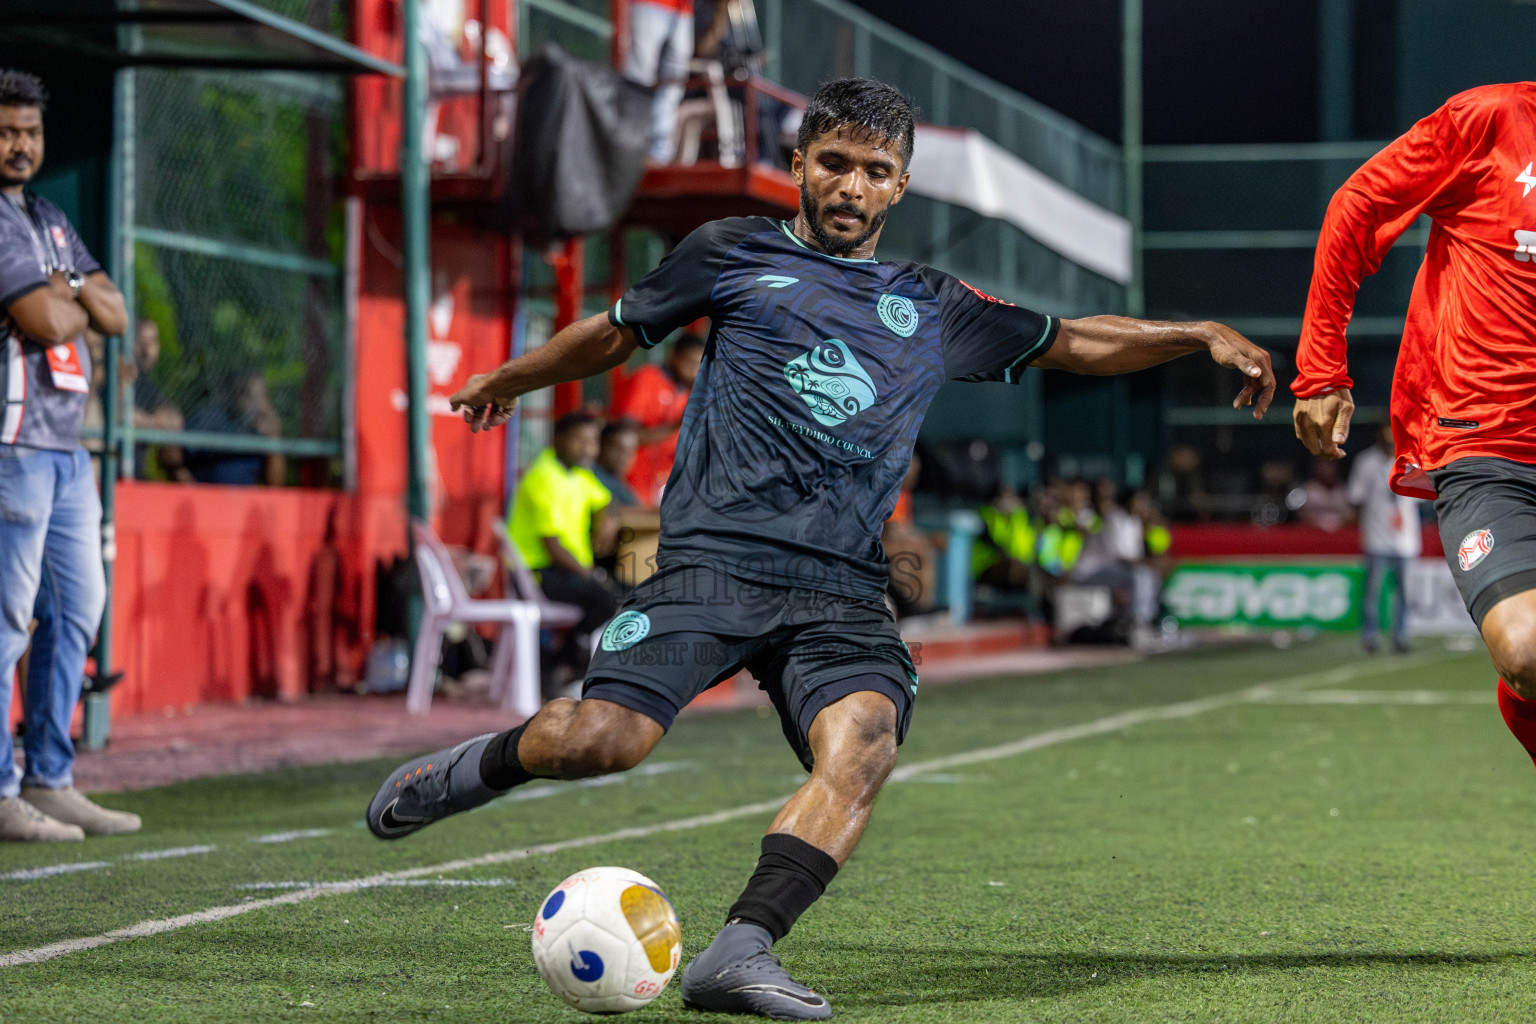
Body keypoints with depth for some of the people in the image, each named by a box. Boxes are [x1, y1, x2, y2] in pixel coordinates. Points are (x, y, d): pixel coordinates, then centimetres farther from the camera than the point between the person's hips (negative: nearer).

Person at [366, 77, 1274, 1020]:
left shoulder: (937, 310, 21)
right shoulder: (734, 253, 15)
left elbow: (1078, 342, 28)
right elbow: (617, 334, 28)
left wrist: (1202, 334, 17)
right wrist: (509, 379, 37)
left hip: (844, 594, 2)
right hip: (712, 560, -2)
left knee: (865, 741, -29)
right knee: (603, 739, -20)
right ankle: (478, 767, 13)